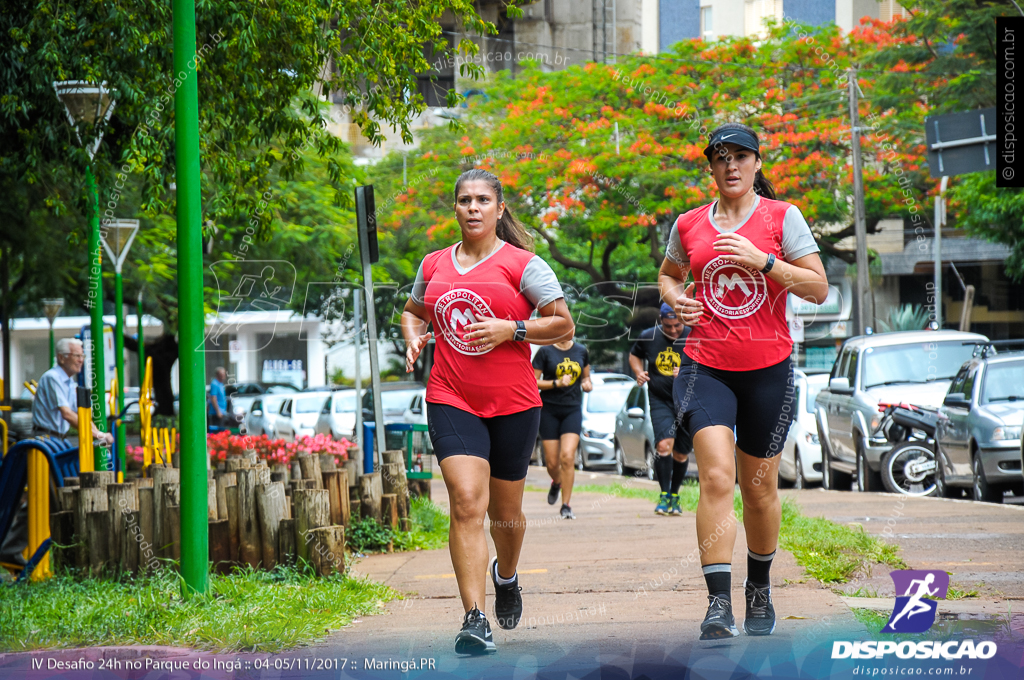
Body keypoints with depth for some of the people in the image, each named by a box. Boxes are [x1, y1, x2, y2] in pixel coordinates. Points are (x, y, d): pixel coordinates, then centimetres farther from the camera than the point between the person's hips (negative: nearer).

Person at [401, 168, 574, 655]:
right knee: (467, 503, -17)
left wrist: (510, 330, -15)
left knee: (505, 514, 12)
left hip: (513, 403, -1)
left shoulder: (522, 264, -3)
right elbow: (414, 311, 27)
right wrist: (413, 338, 5)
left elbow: (563, 325, -3)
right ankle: (475, 620, -19)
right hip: (451, 400, 1)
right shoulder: (433, 265, 9)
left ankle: (506, 575, 46)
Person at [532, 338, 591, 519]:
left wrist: (587, 384, 0)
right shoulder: (545, 351, -3)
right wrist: (557, 383, -16)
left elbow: (586, 376, 23)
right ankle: (556, 482, 38)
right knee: (551, 462, 1)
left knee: (567, 456, -15)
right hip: (549, 410, -1)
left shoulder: (581, 351, 9)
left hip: (573, 410, 2)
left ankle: (566, 506, -10)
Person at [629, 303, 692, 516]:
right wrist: (638, 372, 0)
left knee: (681, 453, 7)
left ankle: (675, 496, 26)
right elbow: (634, 355, 19)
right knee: (664, 445, -19)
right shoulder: (648, 337, -1)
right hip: (660, 400, 0)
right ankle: (664, 496, -11)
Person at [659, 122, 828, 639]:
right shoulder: (688, 226, 9)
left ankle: (760, 588, 32)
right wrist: (675, 298, 5)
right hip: (705, 366, 0)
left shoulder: (781, 217, 0)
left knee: (759, 487, 9)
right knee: (716, 478, -17)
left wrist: (763, 261, -15)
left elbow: (818, 289, -4)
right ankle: (718, 605, -22)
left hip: (767, 368, 0)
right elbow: (668, 273, 28)